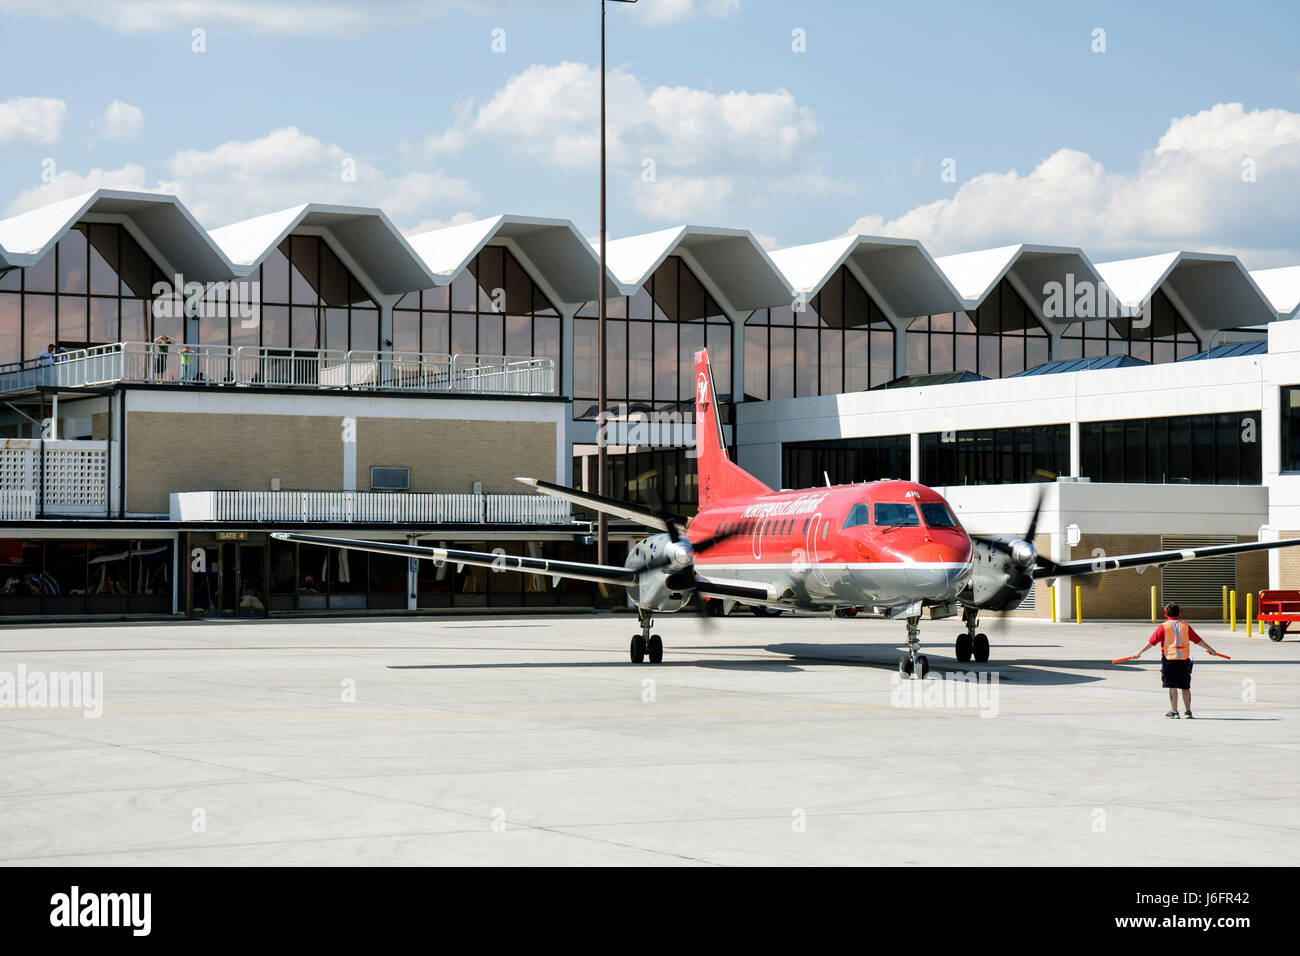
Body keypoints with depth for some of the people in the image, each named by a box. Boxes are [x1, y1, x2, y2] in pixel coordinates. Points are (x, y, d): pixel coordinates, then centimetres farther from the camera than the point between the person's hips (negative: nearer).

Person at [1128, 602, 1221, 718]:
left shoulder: (1163, 627, -4)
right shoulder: (1185, 626, 6)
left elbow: (1151, 641, -8)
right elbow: (1198, 640, 11)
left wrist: (1139, 652, -3)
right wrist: (1211, 649, 23)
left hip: (1169, 659, -3)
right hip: (1184, 660, 3)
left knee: (1172, 687, 0)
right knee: (1185, 687, 10)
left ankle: (1174, 711, -2)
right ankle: (1188, 711, 11)